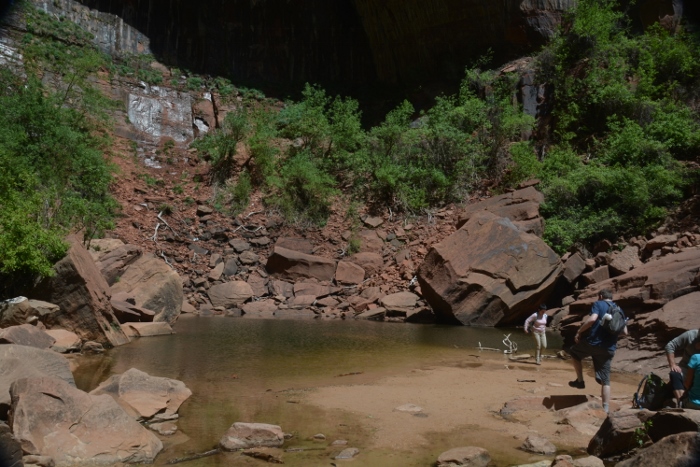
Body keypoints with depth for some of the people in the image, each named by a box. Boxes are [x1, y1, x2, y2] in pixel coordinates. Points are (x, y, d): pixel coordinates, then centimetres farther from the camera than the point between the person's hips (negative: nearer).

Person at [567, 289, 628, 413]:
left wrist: (579, 332, -9)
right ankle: (606, 409, 6)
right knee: (605, 380, 11)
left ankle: (580, 381, 20)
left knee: (574, 352, 26)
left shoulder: (598, 304, 0)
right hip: (609, 349, 5)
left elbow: (592, 319, -19)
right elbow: (624, 332, 16)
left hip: (593, 343, -5)